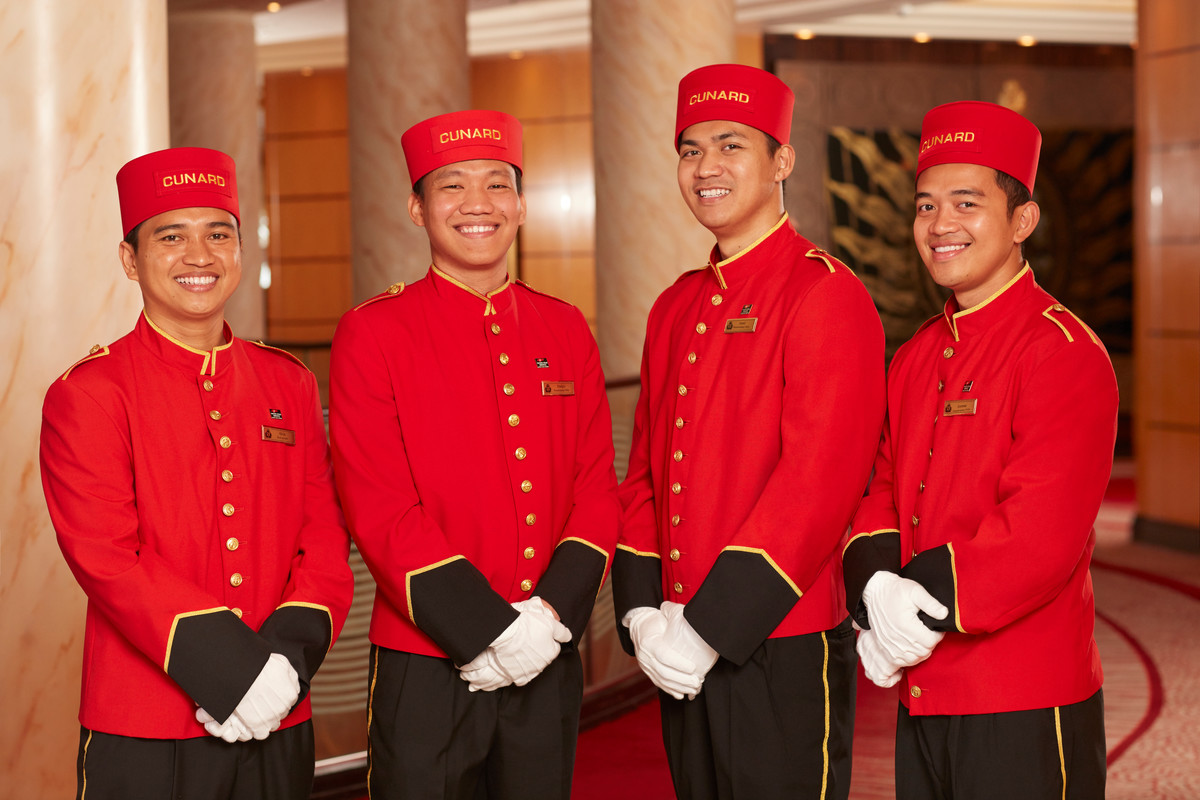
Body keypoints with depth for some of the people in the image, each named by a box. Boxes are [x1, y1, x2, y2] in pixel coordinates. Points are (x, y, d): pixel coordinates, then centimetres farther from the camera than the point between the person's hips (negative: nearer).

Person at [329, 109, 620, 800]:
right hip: (426, 666, -4)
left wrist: (550, 614, -10)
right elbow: (381, 512, -11)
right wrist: (488, 631, -16)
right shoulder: (373, 334, -5)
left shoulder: (566, 330, 8)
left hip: (550, 663, 4)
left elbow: (597, 491, 5)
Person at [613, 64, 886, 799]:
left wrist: (712, 626, -18)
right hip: (683, 656, 7)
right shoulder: (677, 307, 13)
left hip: (786, 651, -7)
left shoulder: (827, 295, -11)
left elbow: (818, 482, -19)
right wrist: (643, 614, 0)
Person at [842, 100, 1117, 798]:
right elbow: (882, 491, 10)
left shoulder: (1065, 353, -14)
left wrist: (919, 605, -16)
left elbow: (1040, 536, -21)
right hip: (919, 697, 7)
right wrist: (878, 591, -10)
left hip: (1026, 714, -7)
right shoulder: (917, 357, 11)